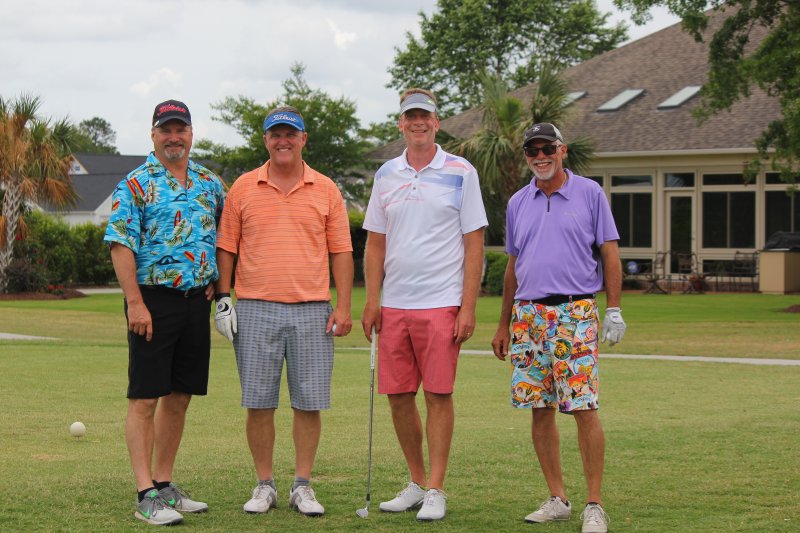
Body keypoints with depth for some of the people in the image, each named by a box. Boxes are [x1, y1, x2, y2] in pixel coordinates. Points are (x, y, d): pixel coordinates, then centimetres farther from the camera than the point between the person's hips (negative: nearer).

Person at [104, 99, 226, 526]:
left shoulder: (210, 183, 12)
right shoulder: (135, 185, -5)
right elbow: (120, 246, -10)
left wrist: (215, 281, 9)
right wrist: (135, 303, -17)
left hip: (196, 300, 6)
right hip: (154, 301, -6)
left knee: (179, 397, 10)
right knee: (145, 399, -5)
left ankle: (164, 485, 19)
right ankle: (147, 495, -6)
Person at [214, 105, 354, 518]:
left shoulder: (325, 190, 7)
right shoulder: (243, 188, 7)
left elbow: (341, 252, 7)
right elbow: (226, 248, 9)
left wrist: (343, 307, 0)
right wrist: (222, 298, 1)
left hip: (312, 311, 0)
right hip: (255, 309, 0)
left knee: (309, 402, 1)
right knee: (258, 402, 1)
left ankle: (303, 487, 11)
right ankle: (264, 485, 12)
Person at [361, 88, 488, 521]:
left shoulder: (460, 173, -1)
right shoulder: (386, 175, 11)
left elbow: (474, 244, -3)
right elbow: (375, 243, 14)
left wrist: (468, 307, -9)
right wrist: (371, 300, 4)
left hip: (441, 303, -4)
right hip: (394, 304, 4)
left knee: (438, 395, -3)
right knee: (398, 396, 6)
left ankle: (435, 490, 3)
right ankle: (416, 482, 20)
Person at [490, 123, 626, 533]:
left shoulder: (590, 194, 3)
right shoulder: (518, 204, 14)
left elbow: (609, 252, 2)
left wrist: (614, 309, -5)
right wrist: (503, 325, 19)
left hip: (576, 312, -4)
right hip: (529, 314, 4)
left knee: (584, 409, -9)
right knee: (540, 410, 4)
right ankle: (557, 500, 13)